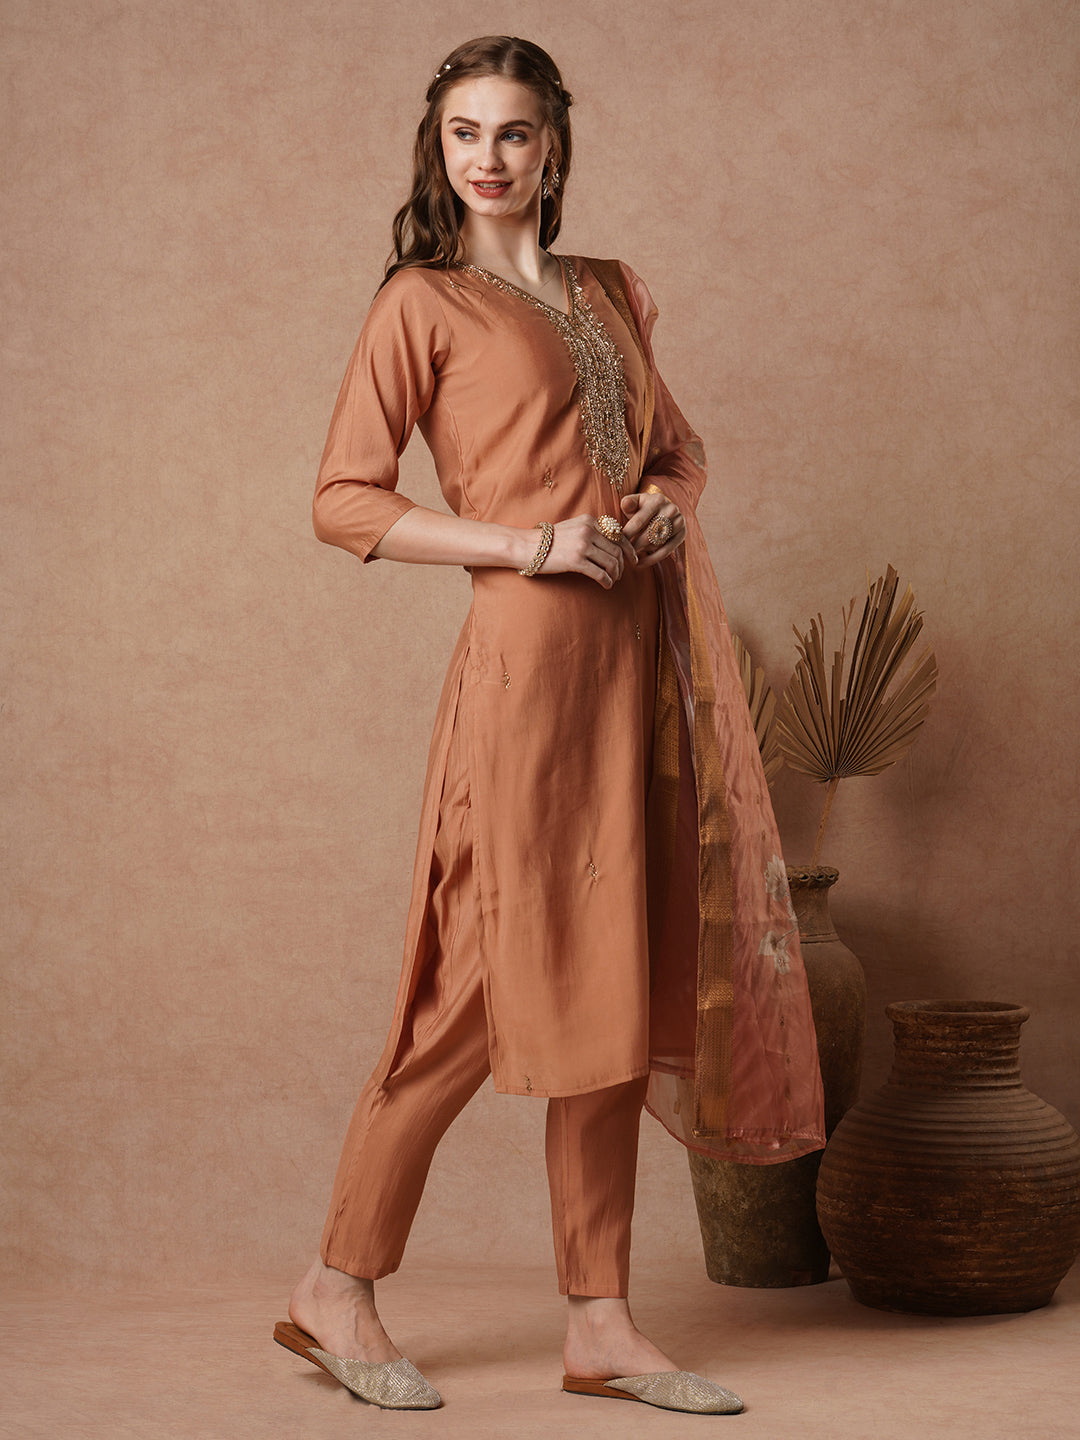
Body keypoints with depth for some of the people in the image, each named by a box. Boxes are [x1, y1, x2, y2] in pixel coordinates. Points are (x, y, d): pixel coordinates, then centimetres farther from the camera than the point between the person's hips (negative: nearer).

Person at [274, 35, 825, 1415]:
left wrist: (668, 502, 3)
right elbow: (345, 499, -5)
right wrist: (533, 545, -13)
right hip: (532, 651, -6)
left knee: (610, 976, 7)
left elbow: (675, 445, 27)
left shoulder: (610, 293, 18)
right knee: (494, 983, -5)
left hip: (645, 648, 6)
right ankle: (336, 1291, 9)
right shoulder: (424, 302, 0)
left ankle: (600, 1327, 13)